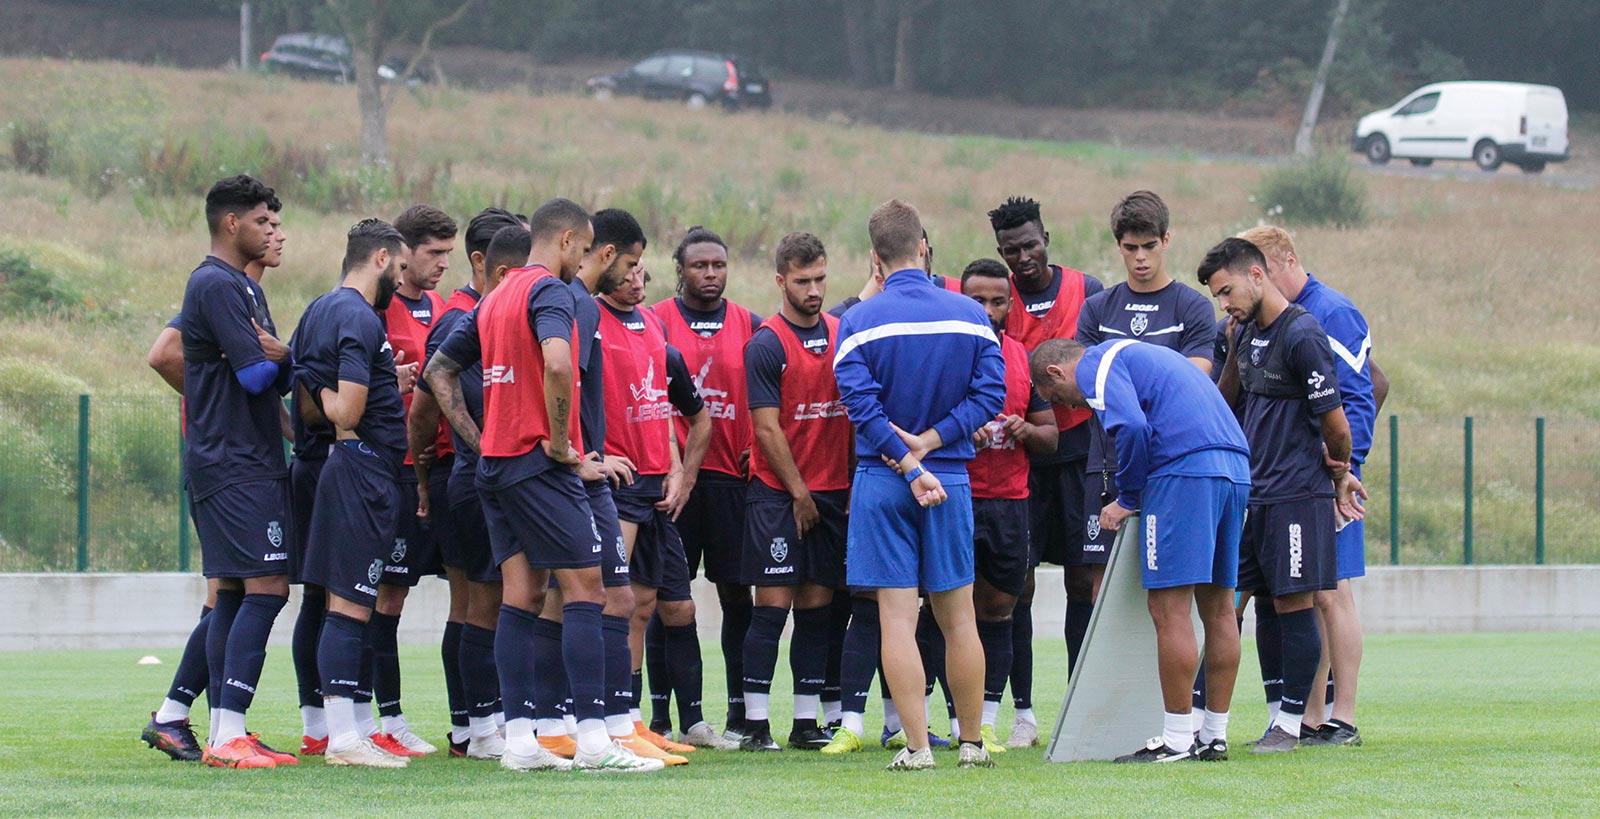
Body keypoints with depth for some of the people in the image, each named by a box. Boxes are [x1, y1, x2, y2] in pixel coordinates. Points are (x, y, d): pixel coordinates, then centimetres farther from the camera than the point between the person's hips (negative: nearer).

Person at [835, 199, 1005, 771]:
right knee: (957, 617, 10)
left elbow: (863, 407, -12)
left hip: (882, 482, -2)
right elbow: (989, 392, -4)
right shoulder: (970, 317, 2)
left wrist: (909, 467, -11)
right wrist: (926, 444, -7)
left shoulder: (858, 323, -5)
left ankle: (917, 746, -5)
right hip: (952, 478, 2)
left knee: (897, 617, -1)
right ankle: (972, 744, 15)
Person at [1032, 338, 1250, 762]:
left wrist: (1127, 499, -2)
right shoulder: (1135, 353, 31)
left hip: (1185, 469, -9)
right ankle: (1215, 736, 15)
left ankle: (1176, 739, -7)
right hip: (1236, 467, 9)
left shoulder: (1095, 367, 4)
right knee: (1218, 608, 11)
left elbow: (1131, 427, -14)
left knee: (1169, 610, -6)